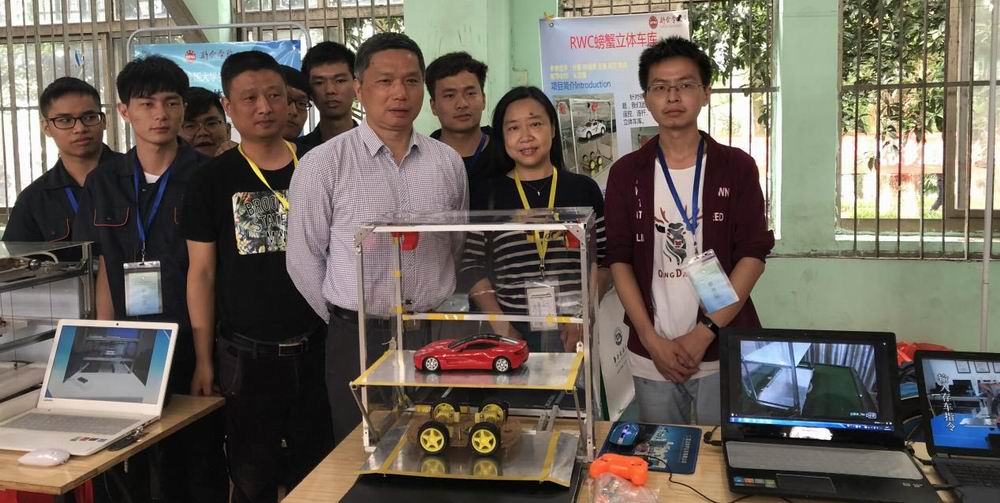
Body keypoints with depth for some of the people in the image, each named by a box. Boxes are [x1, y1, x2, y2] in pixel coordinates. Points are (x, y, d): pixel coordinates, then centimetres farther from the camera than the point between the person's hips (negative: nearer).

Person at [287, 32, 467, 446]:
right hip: (359, 342, -3)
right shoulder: (321, 164, -7)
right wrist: (349, 325, 4)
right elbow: (303, 260, -2)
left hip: (434, 336, 3)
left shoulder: (448, 163, 4)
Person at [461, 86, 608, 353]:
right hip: (513, 330, 0)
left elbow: (603, 261, 4)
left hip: (573, 331, 1)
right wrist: (500, 325, -9)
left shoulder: (583, 189, 5)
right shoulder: (486, 194, 4)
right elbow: (472, 267, 1)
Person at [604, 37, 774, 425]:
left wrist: (704, 333, -12)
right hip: (650, 355, 1)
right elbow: (619, 260, 0)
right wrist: (652, 340, -9)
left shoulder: (737, 167, 1)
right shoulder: (626, 173, 4)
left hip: (724, 351, -1)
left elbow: (753, 254, -4)